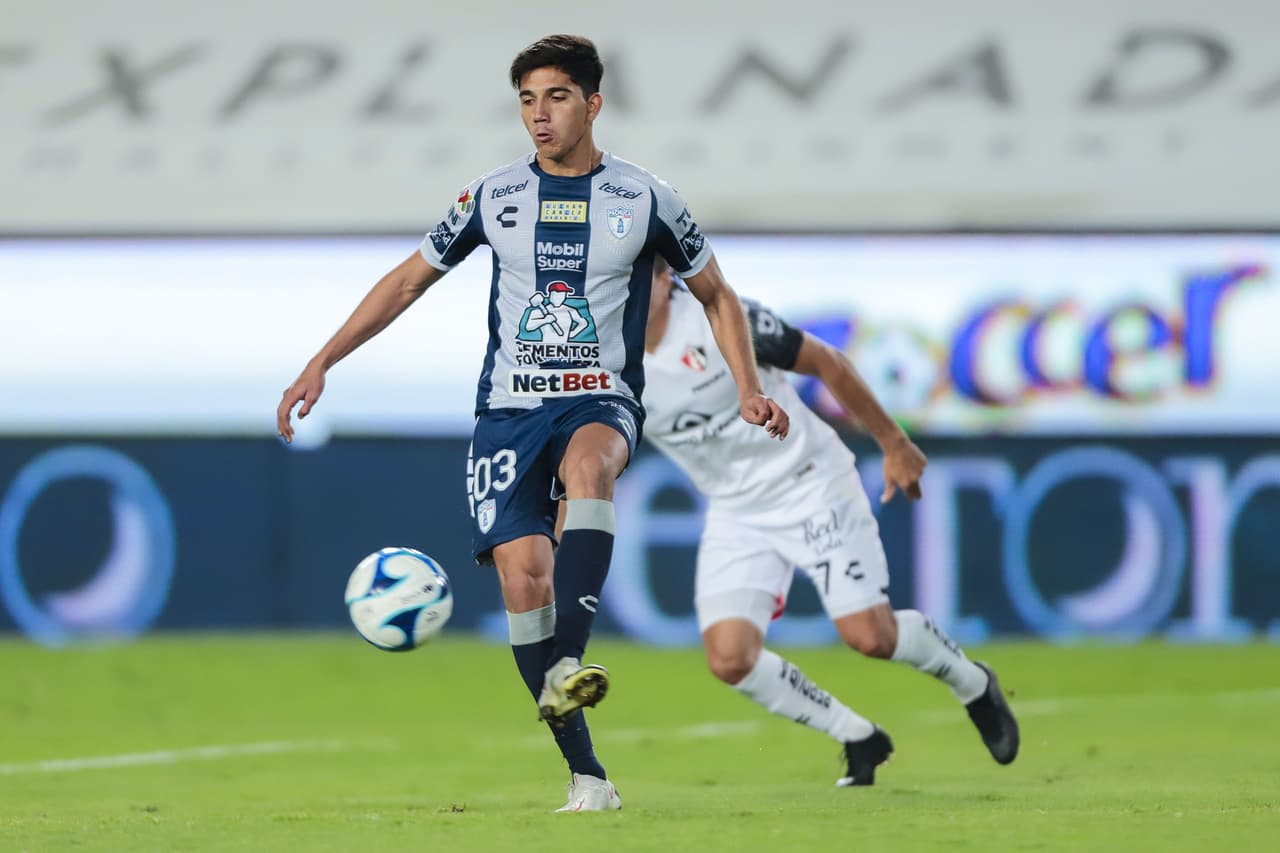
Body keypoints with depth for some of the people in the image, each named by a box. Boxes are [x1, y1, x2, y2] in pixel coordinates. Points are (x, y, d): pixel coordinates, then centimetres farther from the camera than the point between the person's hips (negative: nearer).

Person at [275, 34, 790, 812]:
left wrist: (749, 391, 0)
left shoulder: (645, 200, 2)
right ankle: (587, 775, -8)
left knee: (587, 462, -38)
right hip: (510, 410, 2)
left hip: (602, 402, -2)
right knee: (523, 574, -15)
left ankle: (566, 665, -47)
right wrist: (321, 365, 8)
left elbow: (716, 295, 14)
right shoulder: (495, 197, 6)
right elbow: (407, 282, 15)